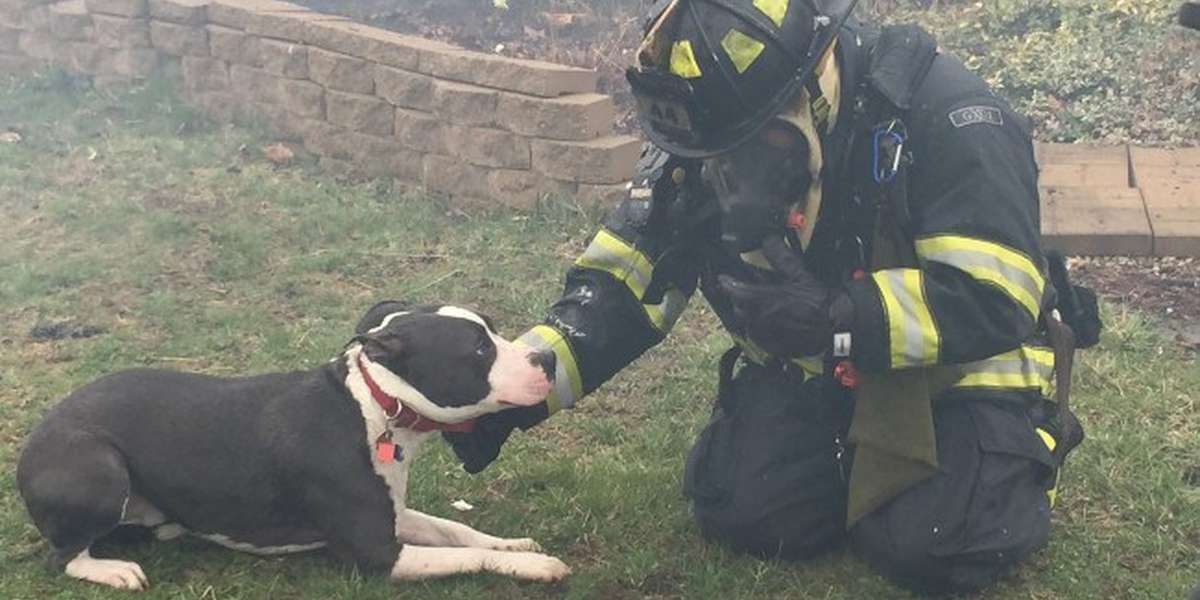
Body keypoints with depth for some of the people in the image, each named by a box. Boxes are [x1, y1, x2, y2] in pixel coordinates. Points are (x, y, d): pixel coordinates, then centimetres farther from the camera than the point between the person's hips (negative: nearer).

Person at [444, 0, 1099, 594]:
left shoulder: (940, 111, -26)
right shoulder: (710, 136, -12)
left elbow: (995, 300, -30)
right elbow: (620, 286, -9)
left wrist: (830, 320, -39)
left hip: (955, 364, -4)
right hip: (816, 365, 4)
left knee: (932, 547, -22)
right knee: (743, 514, -15)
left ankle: (1030, 445, 11)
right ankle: (857, 458, 17)